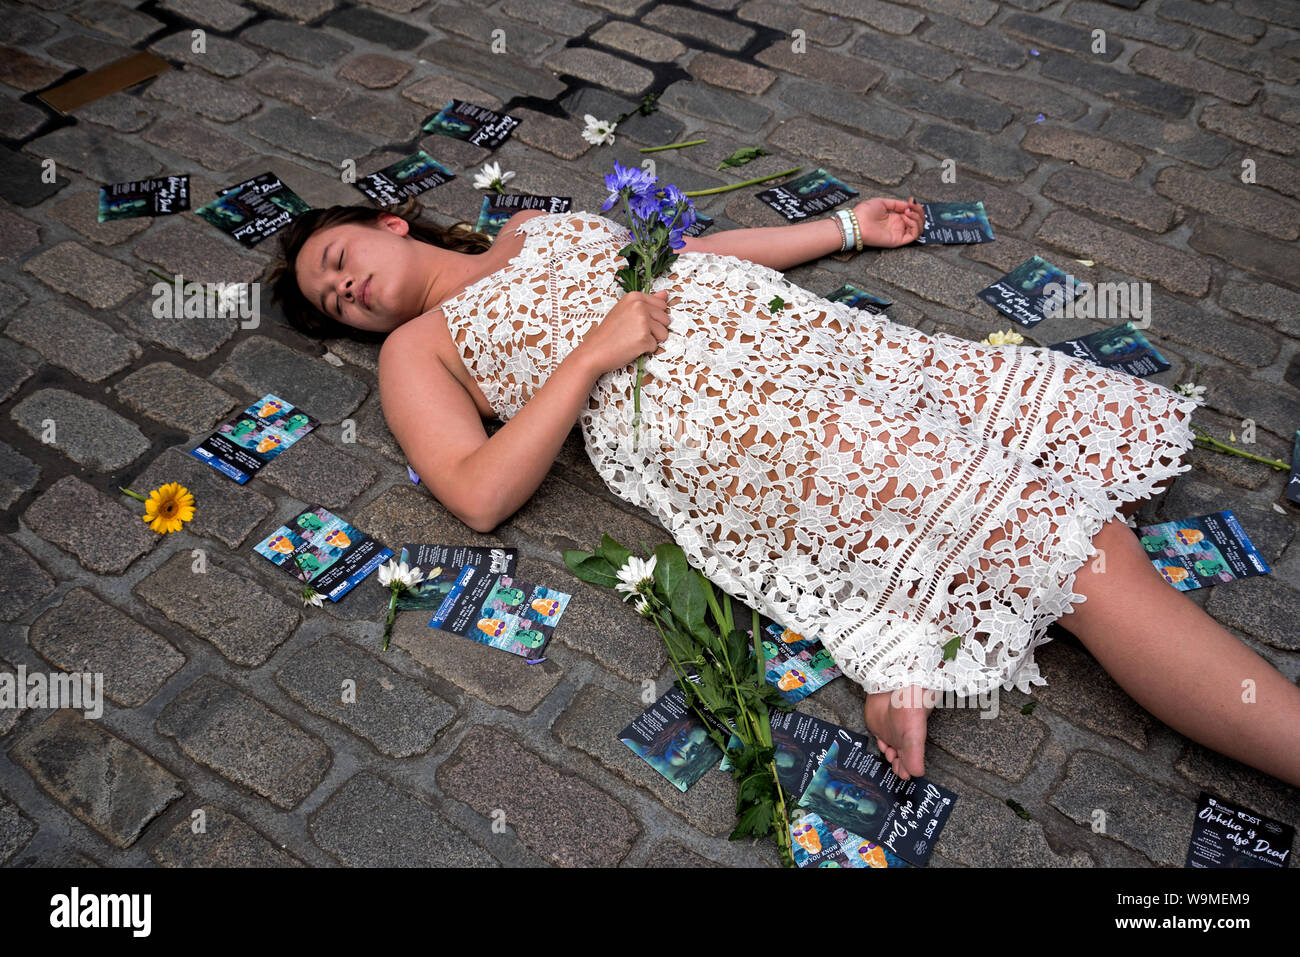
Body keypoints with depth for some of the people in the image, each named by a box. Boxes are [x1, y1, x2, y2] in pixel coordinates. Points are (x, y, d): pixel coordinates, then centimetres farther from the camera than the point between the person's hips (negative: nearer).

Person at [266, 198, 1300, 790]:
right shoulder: (415, 347, 14)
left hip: (788, 324, 7)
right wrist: (594, 350, -9)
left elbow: (685, 250, 31)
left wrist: (846, 226, 30)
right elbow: (479, 493, -3)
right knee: (1065, 549, -19)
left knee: (1078, 422, -7)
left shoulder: (538, 226, 30)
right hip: (701, 417, -7)